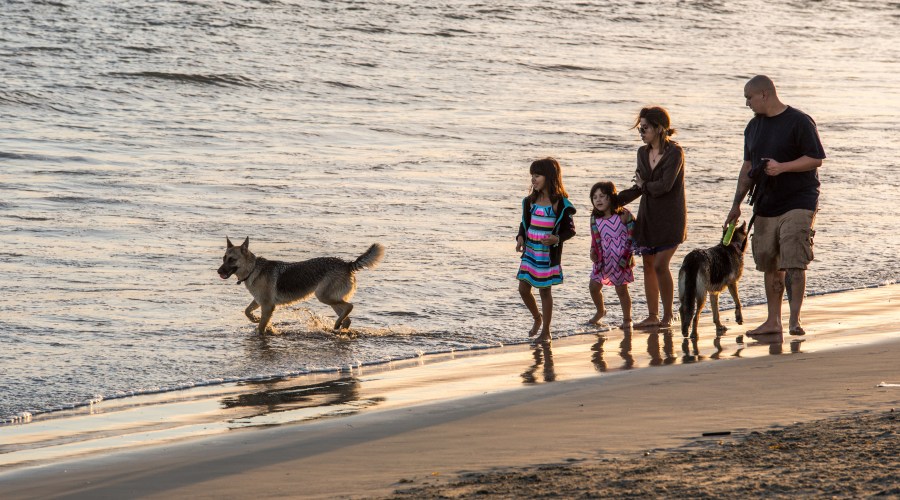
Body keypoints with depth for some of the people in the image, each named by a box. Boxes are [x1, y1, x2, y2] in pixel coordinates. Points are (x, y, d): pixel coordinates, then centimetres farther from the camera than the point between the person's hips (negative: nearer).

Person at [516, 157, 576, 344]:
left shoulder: (559, 203, -11)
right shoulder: (531, 201, 5)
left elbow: (570, 229, -7)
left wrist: (557, 239, -25)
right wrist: (521, 237, -3)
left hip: (549, 253, -5)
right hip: (530, 251, 5)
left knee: (545, 290, 3)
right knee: (523, 288, 4)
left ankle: (546, 332, 15)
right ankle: (537, 318, 31)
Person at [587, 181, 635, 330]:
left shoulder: (623, 215, -12)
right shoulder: (595, 219, 0)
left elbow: (632, 236, -7)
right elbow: (595, 239, 8)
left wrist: (629, 256, -9)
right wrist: (594, 252, -9)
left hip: (621, 259, -5)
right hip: (603, 259, 5)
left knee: (621, 289, 1)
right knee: (594, 286, 8)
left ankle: (627, 319, 17)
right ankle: (600, 311, 36)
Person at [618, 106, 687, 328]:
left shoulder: (675, 153, -12)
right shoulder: (643, 153, 9)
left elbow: (664, 186, -20)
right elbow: (639, 188, 13)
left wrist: (644, 186, -3)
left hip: (669, 218, -7)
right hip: (647, 216, 7)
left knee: (660, 265, -11)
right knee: (648, 265, 6)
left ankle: (668, 315, 2)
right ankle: (652, 316, 13)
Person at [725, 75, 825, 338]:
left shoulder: (799, 122, -8)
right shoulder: (754, 126, 15)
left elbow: (816, 159, -10)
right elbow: (748, 167, 21)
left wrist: (782, 167, -20)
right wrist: (737, 203, 17)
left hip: (797, 203, -7)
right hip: (765, 205, 7)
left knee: (794, 263, -14)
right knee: (770, 265, 8)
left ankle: (794, 319, -14)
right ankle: (773, 321, 14)